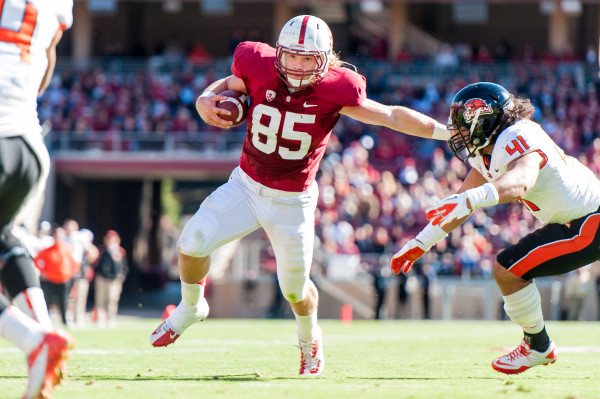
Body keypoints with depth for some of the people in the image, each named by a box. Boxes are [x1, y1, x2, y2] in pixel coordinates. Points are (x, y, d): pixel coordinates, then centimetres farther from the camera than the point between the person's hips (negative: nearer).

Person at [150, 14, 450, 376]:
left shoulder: (334, 91, -20)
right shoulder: (258, 69, -15)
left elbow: (392, 117, -13)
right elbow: (227, 86, 6)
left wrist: (447, 132, -15)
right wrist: (205, 103, -16)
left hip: (292, 202, -2)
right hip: (246, 185, 2)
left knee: (295, 287, 7)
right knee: (193, 243, -12)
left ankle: (310, 337, 41)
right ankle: (191, 307, 19)